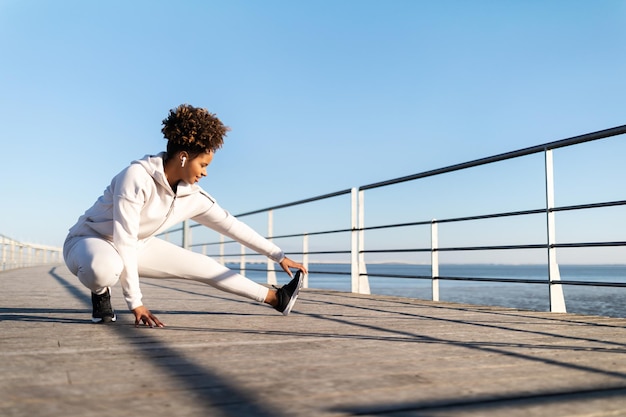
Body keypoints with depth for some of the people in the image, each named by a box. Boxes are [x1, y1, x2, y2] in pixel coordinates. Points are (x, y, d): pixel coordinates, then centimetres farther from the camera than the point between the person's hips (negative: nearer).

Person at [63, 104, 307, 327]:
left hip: (134, 248, 6)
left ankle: (276, 299, 13)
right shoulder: (137, 176, -32)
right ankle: (101, 293, -5)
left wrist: (279, 256, 3)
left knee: (204, 266, 1)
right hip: (89, 241, -6)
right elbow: (125, 240, -33)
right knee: (104, 269, -43)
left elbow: (232, 225, -1)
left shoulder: (192, 196, -11)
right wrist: (136, 303, -31)